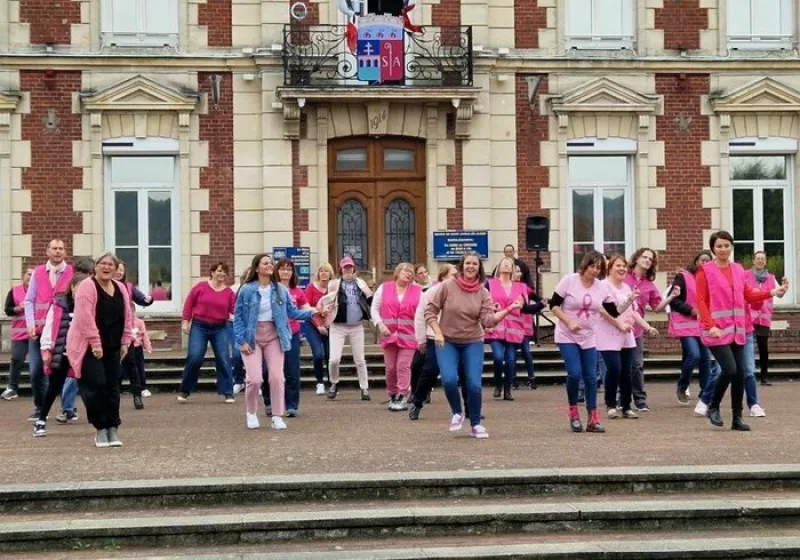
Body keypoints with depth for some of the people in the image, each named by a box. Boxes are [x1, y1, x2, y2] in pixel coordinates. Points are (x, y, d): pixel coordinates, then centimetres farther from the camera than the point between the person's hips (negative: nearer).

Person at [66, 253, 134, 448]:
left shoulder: (121, 288, 9)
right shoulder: (87, 286, -11)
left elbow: (127, 316, 12)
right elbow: (85, 316, -18)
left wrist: (125, 342, 6)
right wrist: (95, 343, -21)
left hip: (112, 348, 6)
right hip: (89, 347, -6)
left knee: (112, 387, 5)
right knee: (96, 385, -11)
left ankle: (112, 429, 11)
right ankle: (100, 429, 1)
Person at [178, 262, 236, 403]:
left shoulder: (228, 292, 4)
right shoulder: (201, 286, -1)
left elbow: (235, 309, -3)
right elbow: (189, 303, 3)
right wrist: (186, 321, -1)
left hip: (220, 328, 2)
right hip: (199, 326, -2)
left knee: (223, 359, -3)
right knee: (194, 357, -10)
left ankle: (228, 392, 6)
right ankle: (185, 391, 8)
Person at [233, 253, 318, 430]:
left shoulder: (281, 290, 1)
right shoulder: (247, 289, -9)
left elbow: (292, 312, 5)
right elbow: (238, 316, -5)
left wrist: (312, 313, -8)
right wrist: (242, 340, -10)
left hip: (274, 336, 3)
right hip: (252, 337, -3)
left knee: (277, 377, -2)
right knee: (254, 378, -9)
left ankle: (277, 416, 9)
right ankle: (251, 413, 15)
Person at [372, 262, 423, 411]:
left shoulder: (417, 291, 4)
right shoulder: (384, 288, 4)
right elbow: (375, 309, 5)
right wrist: (380, 325, -9)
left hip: (408, 336, -1)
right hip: (388, 335, 1)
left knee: (403, 366, -7)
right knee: (390, 368, 7)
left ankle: (403, 398, -3)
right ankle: (393, 397, 20)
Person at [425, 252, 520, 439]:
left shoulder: (483, 293, -3)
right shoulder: (447, 286, -8)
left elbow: (488, 320, -13)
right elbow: (430, 311, -3)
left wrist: (508, 310, -24)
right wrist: (437, 333, -13)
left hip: (473, 343, 1)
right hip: (447, 342, -1)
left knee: (474, 384, -7)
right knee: (449, 379, -19)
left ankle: (476, 424, 13)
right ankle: (456, 414, 10)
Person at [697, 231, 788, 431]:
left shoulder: (738, 269, 11)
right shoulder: (705, 270, -5)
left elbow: (748, 295, 15)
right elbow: (701, 301, -9)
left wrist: (772, 292, 5)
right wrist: (710, 325, -19)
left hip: (737, 330, 6)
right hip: (717, 330, -6)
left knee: (740, 372, 4)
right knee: (730, 369, -16)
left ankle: (737, 418, 13)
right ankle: (713, 407, 6)